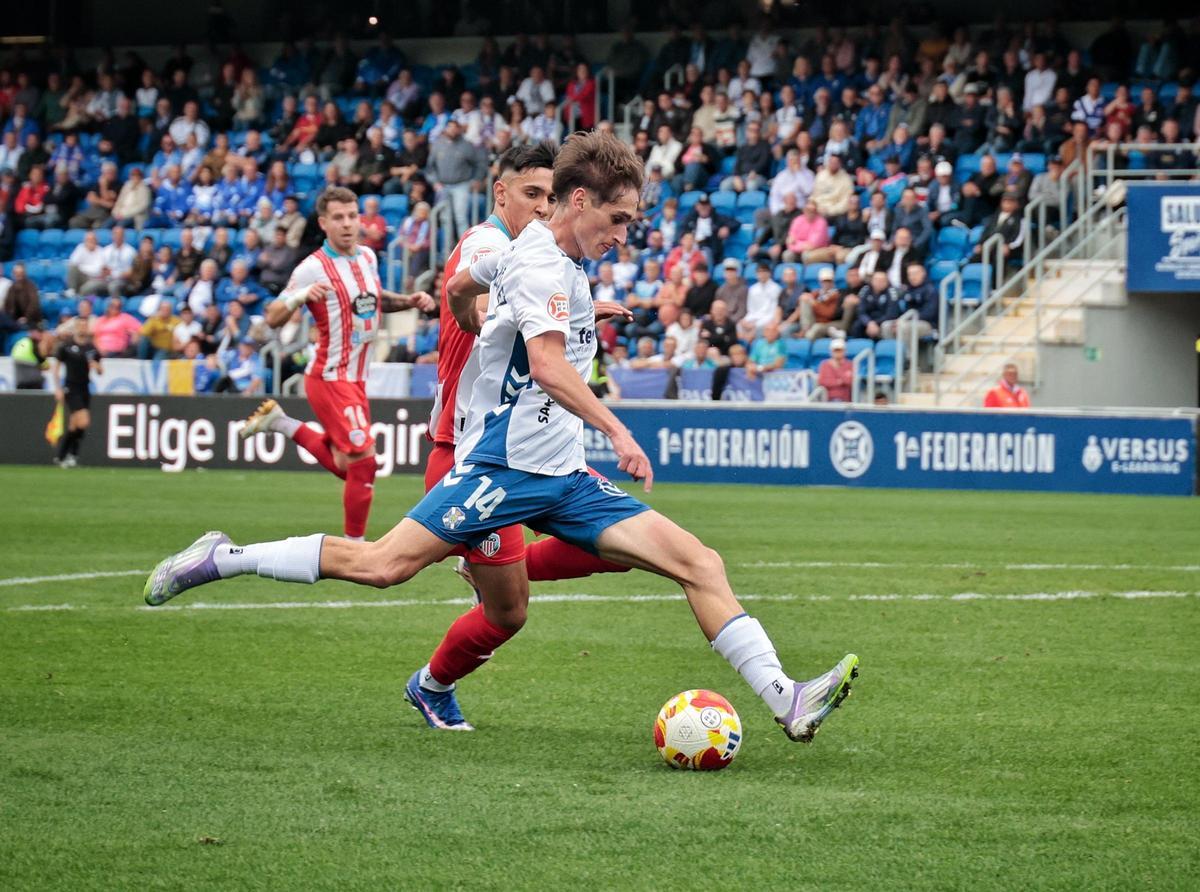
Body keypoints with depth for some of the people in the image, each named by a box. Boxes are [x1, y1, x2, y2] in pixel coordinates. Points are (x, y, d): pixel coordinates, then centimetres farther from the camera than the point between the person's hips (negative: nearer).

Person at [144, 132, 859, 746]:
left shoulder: (567, 267, 19)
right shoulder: (539, 262, -12)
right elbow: (546, 363, -27)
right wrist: (616, 430, -31)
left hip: (562, 476, 9)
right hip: (509, 464, -9)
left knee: (699, 564, -2)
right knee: (383, 564, -15)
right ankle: (222, 559, 0)